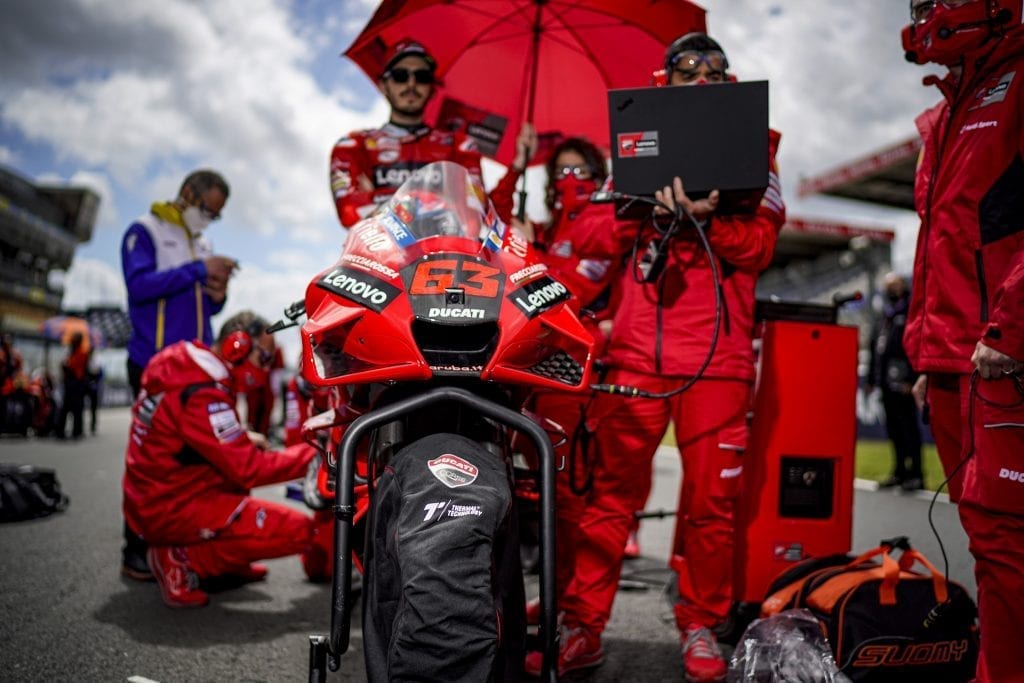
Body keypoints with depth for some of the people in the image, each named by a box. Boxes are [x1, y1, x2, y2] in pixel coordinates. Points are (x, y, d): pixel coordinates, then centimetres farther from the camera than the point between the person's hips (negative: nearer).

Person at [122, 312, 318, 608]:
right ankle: (183, 560, -9)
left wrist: (242, 438, 8)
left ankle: (231, 561, 17)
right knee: (299, 530, -14)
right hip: (171, 511, -10)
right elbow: (247, 470, -23)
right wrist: (311, 454, -16)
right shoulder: (202, 395, -23)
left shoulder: (176, 364, 6)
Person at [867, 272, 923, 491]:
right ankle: (900, 470, 19)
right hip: (887, 383, 8)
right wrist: (872, 379, 19)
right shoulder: (885, 318, 21)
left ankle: (916, 474, -2)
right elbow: (875, 351, 22)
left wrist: (910, 380, -20)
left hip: (903, 384, -8)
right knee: (893, 428, 11)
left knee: (908, 426, -6)